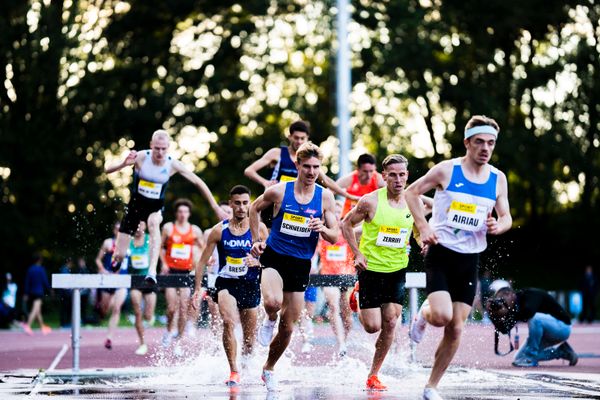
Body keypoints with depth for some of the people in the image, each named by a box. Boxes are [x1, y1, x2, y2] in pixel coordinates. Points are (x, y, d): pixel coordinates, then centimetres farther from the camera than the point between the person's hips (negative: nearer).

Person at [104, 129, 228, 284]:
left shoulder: (173, 164, -14)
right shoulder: (141, 157, -19)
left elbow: (198, 182, -4)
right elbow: (108, 170, -21)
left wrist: (216, 208, -6)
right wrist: (124, 164, -42)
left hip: (156, 207, 0)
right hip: (136, 203, 0)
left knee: (154, 224, -38)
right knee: (119, 255, -1)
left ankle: (152, 271, -46)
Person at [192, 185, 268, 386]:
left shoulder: (259, 229, -2)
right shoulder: (219, 230, -2)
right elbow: (203, 261, 4)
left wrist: (257, 262, -21)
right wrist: (197, 289, -1)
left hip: (250, 285, 1)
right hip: (226, 284, -1)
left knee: (249, 337, 11)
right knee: (229, 322, -28)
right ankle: (233, 372, -27)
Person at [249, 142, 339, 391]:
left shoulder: (325, 197, -1)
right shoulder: (279, 191, -6)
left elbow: (335, 237, 1)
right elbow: (254, 209, 13)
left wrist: (323, 229, -21)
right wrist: (256, 241, 6)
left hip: (301, 264, 3)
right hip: (274, 256, -2)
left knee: (288, 326, 8)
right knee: (273, 302, -33)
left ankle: (268, 369, 29)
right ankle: (269, 321, 3)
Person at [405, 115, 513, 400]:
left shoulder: (498, 178, 5)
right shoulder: (447, 169, -6)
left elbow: (507, 217, 11)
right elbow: (412, 192, 2)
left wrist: (498, 226, -12)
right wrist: (423, 227, -10)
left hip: (470, 260, 4)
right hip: (440, 254, -4)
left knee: (455, 329, 2)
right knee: (442, 316, -22)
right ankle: (424, 313, 16)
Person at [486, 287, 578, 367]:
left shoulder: (531, 294, -21)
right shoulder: (515, 307, 0)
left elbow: (528, 312, -41)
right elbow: (504, 328, -2)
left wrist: (507, 312, -32)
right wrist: (492, 313, -15)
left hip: (562, 328, -9)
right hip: (546, 335, 9)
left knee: (534, 318, -35)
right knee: (519, 359, 6)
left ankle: (531, 359, -20)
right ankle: (561, 352, 16)